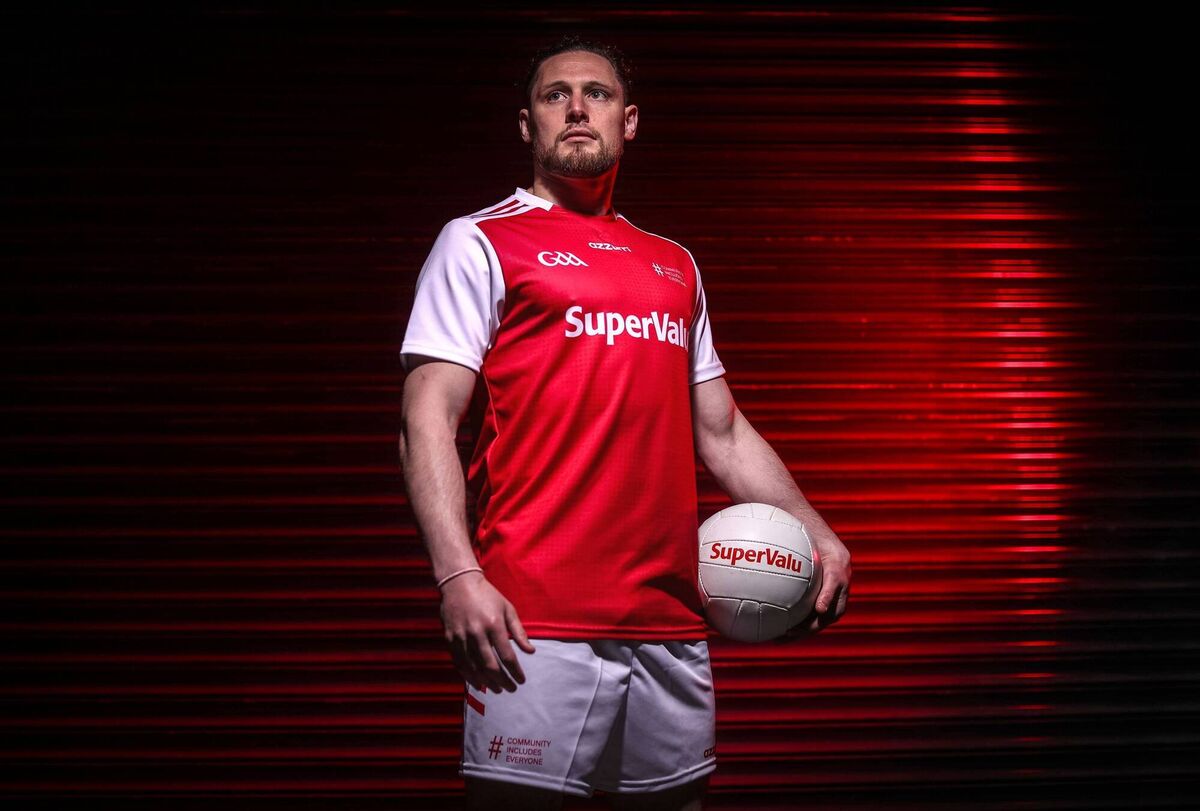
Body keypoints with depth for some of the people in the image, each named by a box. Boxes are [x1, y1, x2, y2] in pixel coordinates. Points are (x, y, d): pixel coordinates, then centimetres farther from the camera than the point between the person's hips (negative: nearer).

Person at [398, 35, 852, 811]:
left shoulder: (676, 266, 20)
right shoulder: (480, 243, 4)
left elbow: (722, 433, 23)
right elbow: (428, 421, -6)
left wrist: (819, 536, 13)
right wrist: (459, 576, -19)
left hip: (671, 618, 5)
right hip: (536, 623, -5)